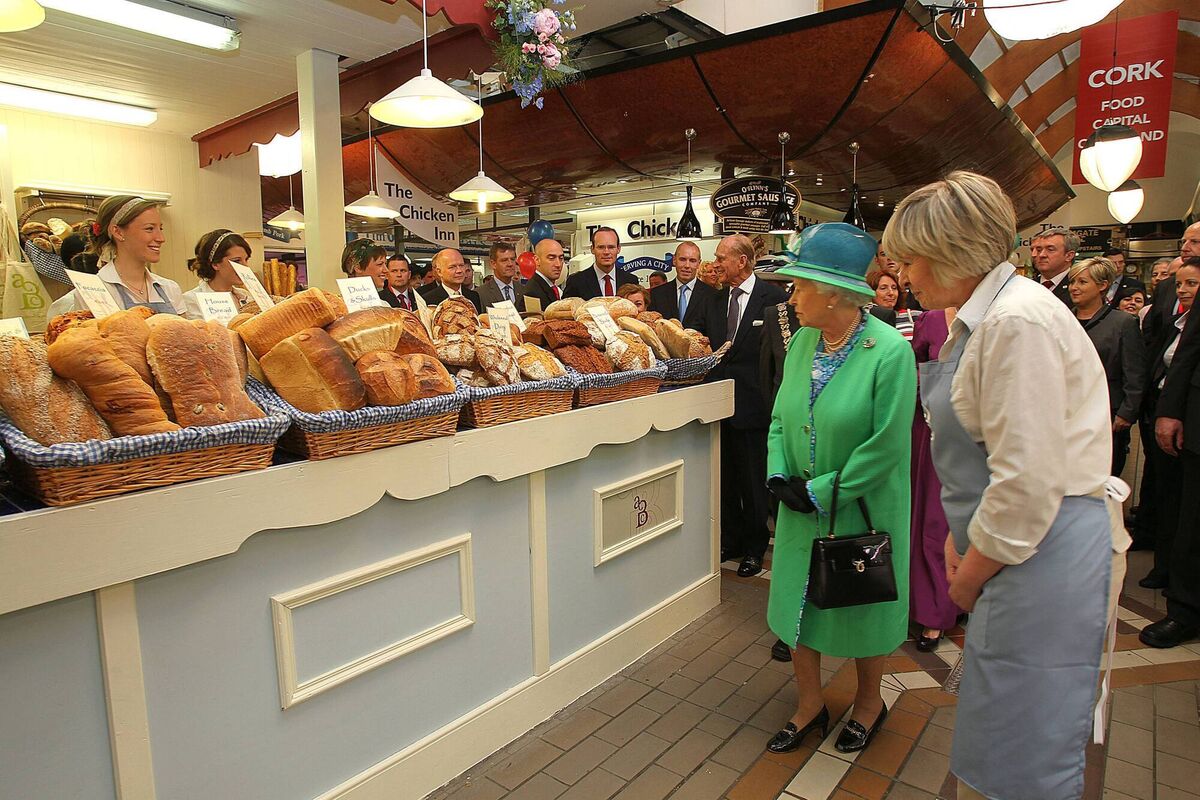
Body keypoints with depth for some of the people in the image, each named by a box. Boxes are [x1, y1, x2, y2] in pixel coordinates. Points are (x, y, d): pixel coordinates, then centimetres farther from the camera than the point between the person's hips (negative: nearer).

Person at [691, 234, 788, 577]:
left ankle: (754, 548, 21)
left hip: (752, 402, -6)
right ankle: (730, 540, 29)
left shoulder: (774, 297, -6)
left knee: (753, 479, 5)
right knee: (724, 478, 14)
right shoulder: (714, 301, 13)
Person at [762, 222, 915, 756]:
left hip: (859, 509, -5)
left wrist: (823, 492, -17)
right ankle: (810, 706, 36)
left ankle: (869, 703, 42)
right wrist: (779, 477, -7)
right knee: (797, 601, 14)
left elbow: (885, 446, -20)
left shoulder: (890, 351, -20)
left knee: (861, 609, 15)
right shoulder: (802, 341, -1)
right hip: (800, 509, 5)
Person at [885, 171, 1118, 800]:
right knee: (988, 746, 21)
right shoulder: (978, 319, 12)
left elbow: (1028, 481, -22)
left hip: (1044, 554, -9)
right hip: (1007, 548, 9)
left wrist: (971, 574, -9)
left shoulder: (1019, 321, -19)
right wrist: (960, 541, 10)